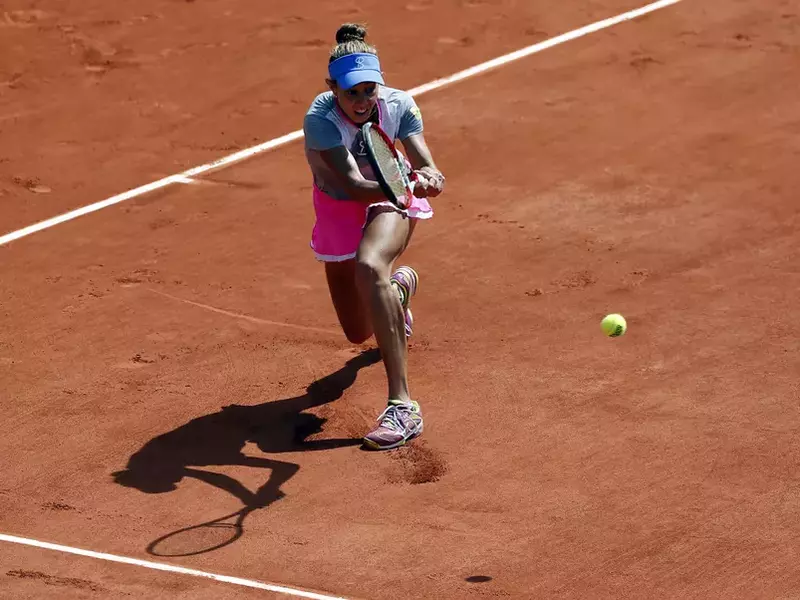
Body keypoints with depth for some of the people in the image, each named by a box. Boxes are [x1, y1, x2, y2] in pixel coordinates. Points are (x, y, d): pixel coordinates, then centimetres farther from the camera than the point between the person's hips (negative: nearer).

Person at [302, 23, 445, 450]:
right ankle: (400, 285, 54)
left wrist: (428, 179, -55)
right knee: (359, 333, 13)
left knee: (369, 267, -38)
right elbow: (354, 185, -41)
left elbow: (427, 169, -30)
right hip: (340, 210, 1)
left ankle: (403, 407, -39)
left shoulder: (398, 105, -24)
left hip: (390, 201, -1)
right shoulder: (320, 119, -32)